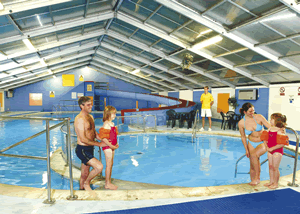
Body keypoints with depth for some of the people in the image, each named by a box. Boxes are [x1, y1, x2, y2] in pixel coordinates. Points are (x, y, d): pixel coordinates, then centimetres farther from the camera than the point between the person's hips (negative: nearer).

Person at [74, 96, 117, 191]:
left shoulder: (90, 117, 10)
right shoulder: (79, 119, -19)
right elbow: (83, 139, -22)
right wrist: (99, 144, -18)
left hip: (89, 149, 9)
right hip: (82, 150, -9)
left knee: (85, 174, 17)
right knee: (99, 166, -19)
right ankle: (87, 183, 4)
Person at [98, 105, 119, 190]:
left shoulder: (112, 123, 11)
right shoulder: (106, 124, -17)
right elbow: (103, 137, -22)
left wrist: (116, 144, 9)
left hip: (112, 146, 9)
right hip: (107, 147, -9)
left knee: (111, 164, 14)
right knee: (108, 165, -1)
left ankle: (109, 182, 25)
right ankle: (107, 184, 10)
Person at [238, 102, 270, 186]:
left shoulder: (259, 117, -15)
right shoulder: (241, 123, -10)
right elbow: (243, 137, 1)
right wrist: (246, 150, 2)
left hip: (263, 143, -2)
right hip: (251, 144, 2)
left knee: (254, 154, -30)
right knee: (252, 165, 5)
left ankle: (257, 178, -17)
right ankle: (253, 181, 22)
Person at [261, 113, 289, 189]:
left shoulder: (281, 130, -17)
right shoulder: (270, 129, 4)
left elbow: (282, 144, -22)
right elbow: (265, 138, 15)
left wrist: (272, 148, -22)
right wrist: (266, 145, -1)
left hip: (277, 151, -7)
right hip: (270, 150, 7)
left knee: (275, 167, 2)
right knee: (270, 166, 15)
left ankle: (276, 183, 16)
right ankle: (271, 181, 29)